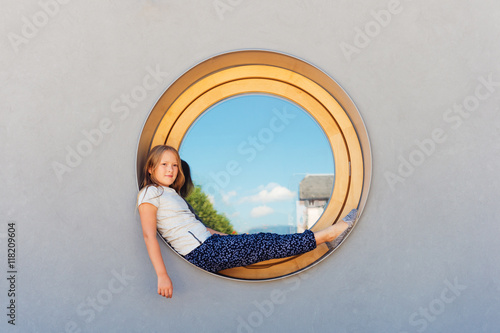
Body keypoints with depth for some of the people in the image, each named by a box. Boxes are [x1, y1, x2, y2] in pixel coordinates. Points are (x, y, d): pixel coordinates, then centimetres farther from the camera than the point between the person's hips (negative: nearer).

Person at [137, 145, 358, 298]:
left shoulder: (171, 194, 22)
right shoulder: (149, 193, -6)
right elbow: (149, 234, -17)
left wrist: (230, 239, 23)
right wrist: (162, 275, -27)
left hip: (209, 243, 9)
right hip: (202, 253, -9)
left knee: (262, 241, 0)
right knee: (263, 246, -9)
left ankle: (328, 233, 2)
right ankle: (327, 234, -6)